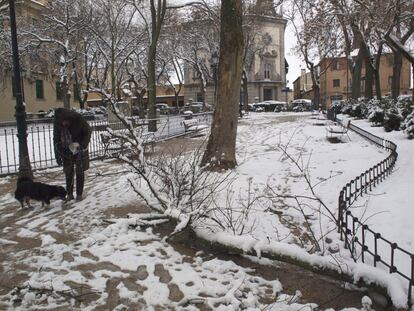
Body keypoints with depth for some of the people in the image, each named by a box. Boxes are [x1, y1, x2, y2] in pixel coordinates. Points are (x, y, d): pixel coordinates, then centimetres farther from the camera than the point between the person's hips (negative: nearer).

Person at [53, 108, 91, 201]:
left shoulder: (78, 119, -23)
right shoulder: (57, 123, -15)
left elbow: (88, 132, -11)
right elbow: (56, 140, -5)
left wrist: (82, 145, -23)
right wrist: (57, 155, -7)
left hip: (79, 150, -2)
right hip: (66, 152, 2)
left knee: (80, 172, 4)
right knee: (68, 173, 7)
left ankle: (79, 194, 15)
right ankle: (69, 194, 18)